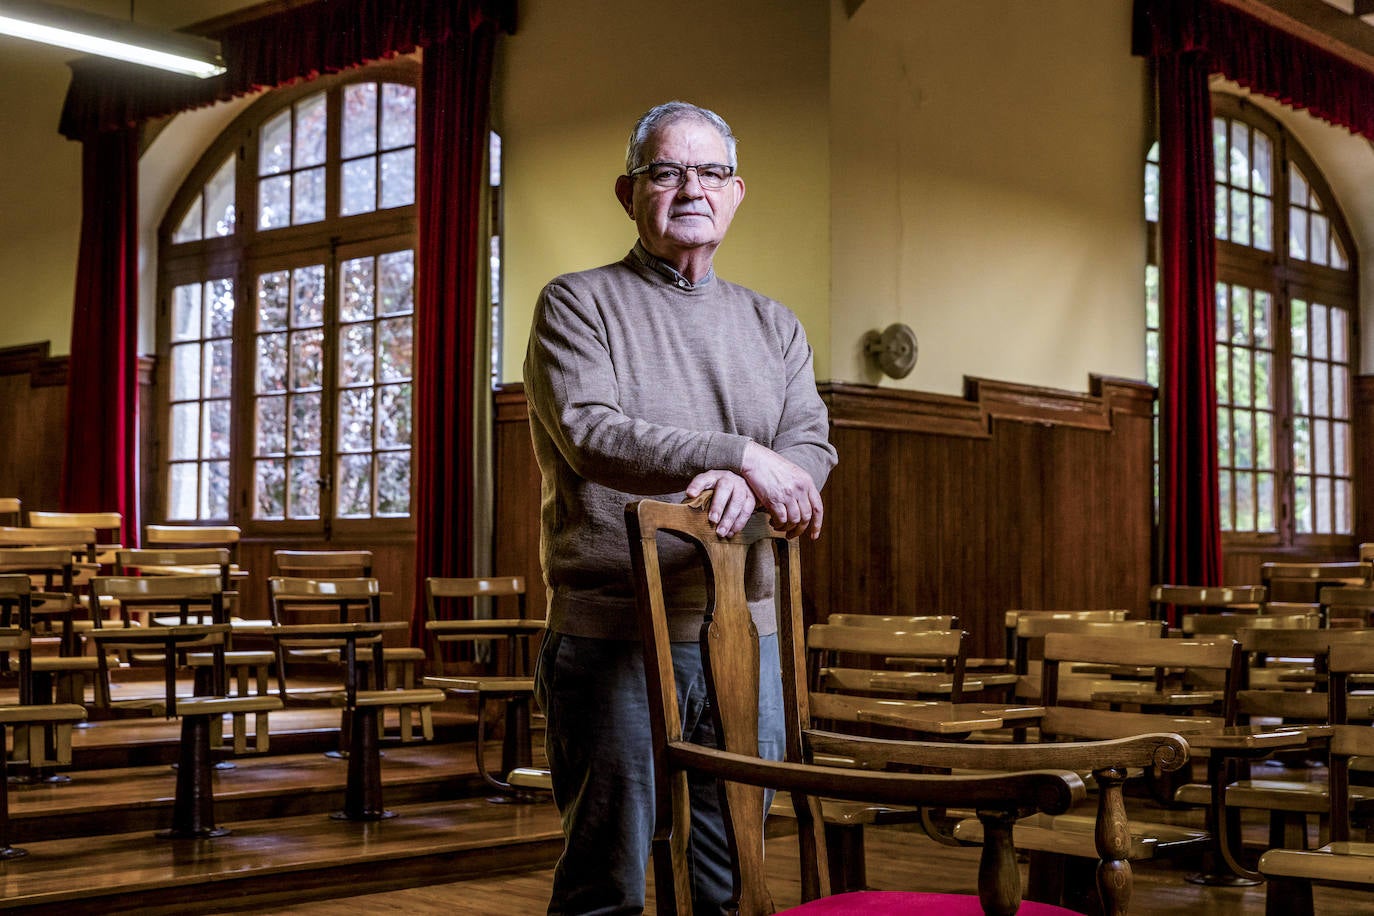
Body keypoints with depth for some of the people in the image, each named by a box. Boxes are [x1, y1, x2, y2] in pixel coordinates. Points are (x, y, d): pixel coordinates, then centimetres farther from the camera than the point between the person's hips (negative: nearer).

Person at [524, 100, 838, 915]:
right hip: (612, 633, -4)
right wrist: (744, 455, -21)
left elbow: (812, 447, 3)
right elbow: (591, 434, -13)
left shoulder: (774, 326, 17)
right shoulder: (578, 305, 3)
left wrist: (744, 483, -21)